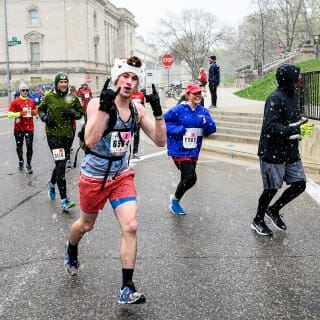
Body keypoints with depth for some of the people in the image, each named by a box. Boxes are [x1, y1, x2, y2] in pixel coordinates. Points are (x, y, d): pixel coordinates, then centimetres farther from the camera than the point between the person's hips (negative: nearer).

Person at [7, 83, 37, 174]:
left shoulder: (31, 101, 7)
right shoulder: (15, 101, -4)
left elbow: (35, 111, 22)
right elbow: (9, 114, -9)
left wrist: (34, 112, -1)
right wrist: (19, 113, -20)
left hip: (29, 127, 2)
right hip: (18, 128, -1)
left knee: (29, 146, -4)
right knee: (19, 146, 10)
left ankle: (28, 164, 8)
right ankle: (21, 161, 34)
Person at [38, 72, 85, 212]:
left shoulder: (73, 97, 3)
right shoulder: (49, 97, -2)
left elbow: (81, 113, 10)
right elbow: (40, 109, 13)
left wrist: (73, 113, -11)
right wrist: (45, 117, -8)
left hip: (68, 134, 4)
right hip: (53, 134, -4)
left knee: (62, 163, 17)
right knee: (60, 165, -12)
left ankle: (51, 183, 49)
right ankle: (64, 201, -11)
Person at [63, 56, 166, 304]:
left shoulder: (137, 110, -4)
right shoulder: (97, 103, -19)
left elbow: (160, 141, -8)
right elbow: (90, 141, -32)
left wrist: (158, 112, -21)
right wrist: (104, 107, -39)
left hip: (122, 175, 3)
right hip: (94, 176, -3)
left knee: (130, 226, -12)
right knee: (87, 224, 19)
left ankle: (127, 289, 0)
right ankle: (71, 250, 55)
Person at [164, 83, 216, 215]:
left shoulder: (203, 111, 4)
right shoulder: (178, 110, -13)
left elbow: (212, 129, 4)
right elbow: (163, 122, -12)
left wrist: (206, 123, -17)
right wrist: (180, 130, -19)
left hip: (194, 151, 7)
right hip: (179, 151, -6)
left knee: (186, 179, 16)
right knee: (191, 177, -15)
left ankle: (175, 200, 39)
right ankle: (175, 199, 11)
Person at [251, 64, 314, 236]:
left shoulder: (292, 95, 8)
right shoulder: (275, 98, -20)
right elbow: (271, 127, -27)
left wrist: (299, 123, 1)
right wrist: (297, 129, -26)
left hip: (291, 152, 8)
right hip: (273, 152, -8)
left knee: (299, 184, 9)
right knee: (272, 188, 4)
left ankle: (274, 210, 29)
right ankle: (258, 221, 26)